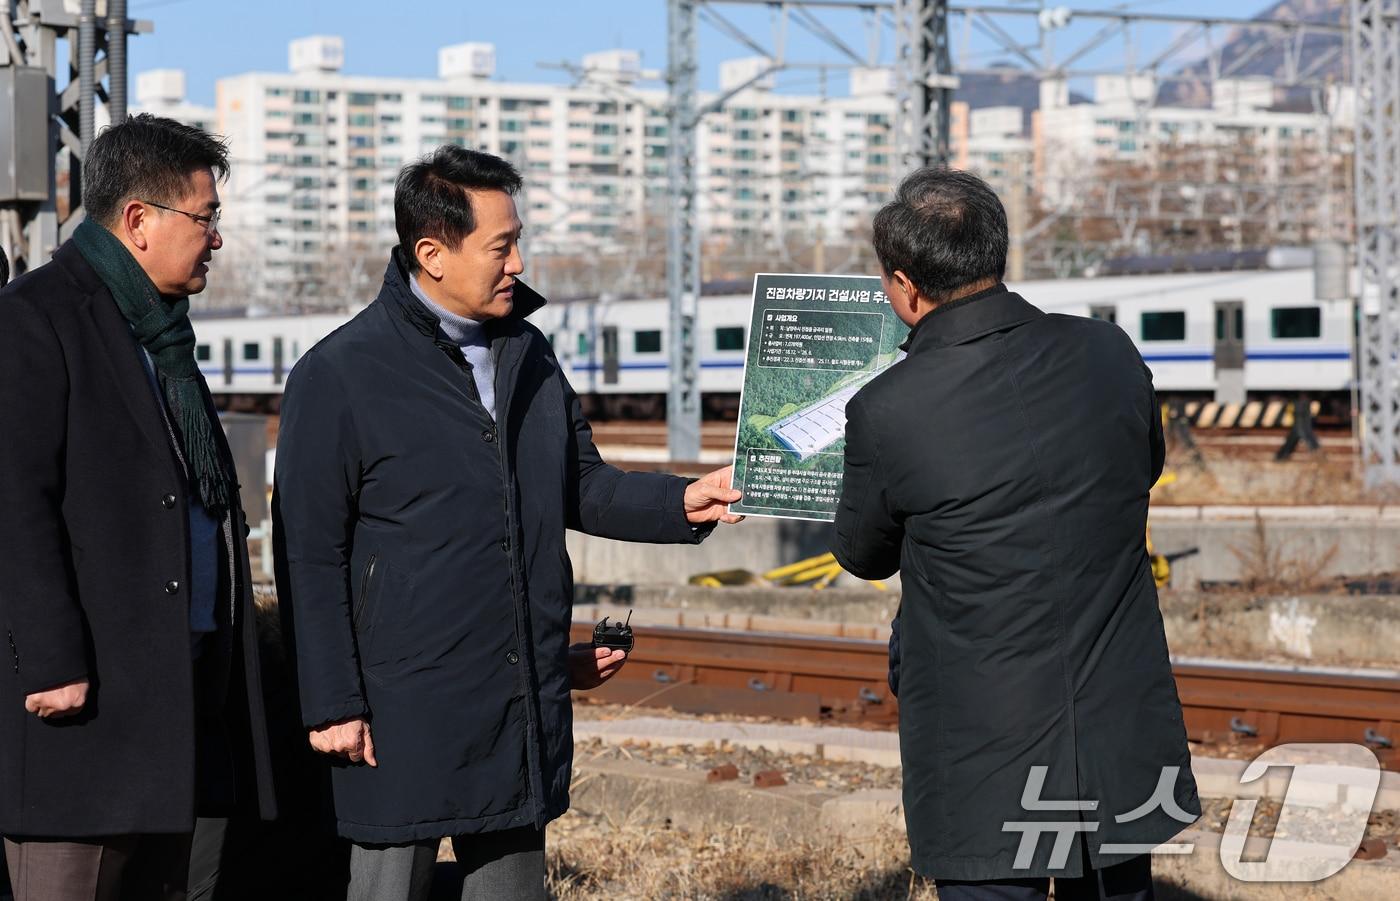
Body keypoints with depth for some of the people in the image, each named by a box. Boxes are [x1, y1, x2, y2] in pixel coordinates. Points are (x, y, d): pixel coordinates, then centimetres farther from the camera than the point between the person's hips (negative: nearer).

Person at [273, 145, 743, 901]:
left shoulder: (528, 353, 11)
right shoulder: (340, 377, -9)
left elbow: (582, 488, 19)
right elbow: (310, 558, -8)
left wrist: (680, 504, 1)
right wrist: (331, 705, -11)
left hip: (524, 709, 6)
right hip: (406, 717, -6)